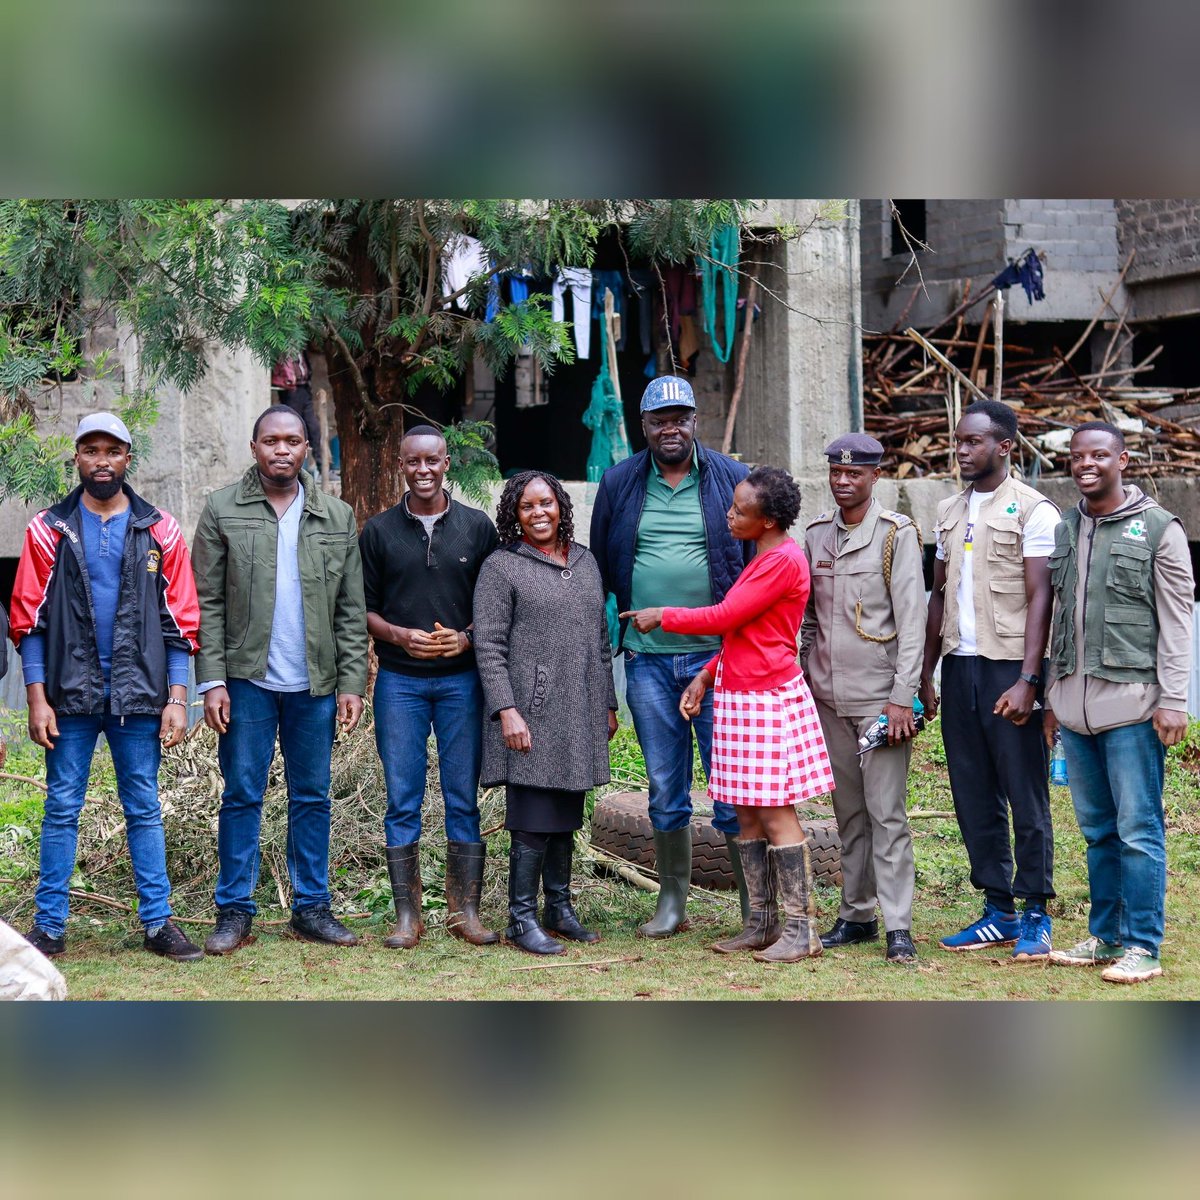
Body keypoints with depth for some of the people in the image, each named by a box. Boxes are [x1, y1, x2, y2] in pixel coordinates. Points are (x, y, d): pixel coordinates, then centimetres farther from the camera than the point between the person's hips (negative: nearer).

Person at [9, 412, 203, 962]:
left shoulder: (159, 531, 5)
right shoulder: (49, 530, 3)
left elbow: (179, 622, 5)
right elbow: (29, 620, 1)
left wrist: (176, 699, -1)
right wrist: (37, 699, -5)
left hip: (139, 694, 1)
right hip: (71, 693, 0)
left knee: (145, 809, 6)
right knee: (62, 808, 3)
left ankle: (158, 922, 10)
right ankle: (49, 926, 8)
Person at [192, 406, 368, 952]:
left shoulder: (338, 517, 8)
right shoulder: (222, 510, 2)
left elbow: (351, 611, 8)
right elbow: (207, 603, -1)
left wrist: (352, 683, 0)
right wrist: (212, 681, -8)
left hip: (314, 683, 2)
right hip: (247, 680, -2)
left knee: (312, 798, 8)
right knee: (242, 795, 2)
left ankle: (311, 906, 16)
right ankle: (234, 910, 8)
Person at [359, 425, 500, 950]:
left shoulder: (477, 527, 6)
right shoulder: (379, 531, 6)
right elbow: (362, 608, 8)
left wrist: (466, 637, -10)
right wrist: (399, 635, -11)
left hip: (461, 677, 0)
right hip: (399, 680, 0)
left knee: (463, 798, 2)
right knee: (402, 801, 1)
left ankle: (465, 911, 8)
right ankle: (407, 915, 6)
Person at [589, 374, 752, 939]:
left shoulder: (731, 480, 2)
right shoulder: (619, 484, 7)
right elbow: (599, 569, 16)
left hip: (717, 656, -2)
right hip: (647, 660, 3)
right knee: (664, 787, 11)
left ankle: (754, 907, 5)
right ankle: (672, 902, 22)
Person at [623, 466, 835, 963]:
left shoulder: (784, 560, -15)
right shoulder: (763, 559, 18)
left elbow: (725, 617, -15)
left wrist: (662, 616, -4)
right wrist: (706, 676, 12)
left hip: (769, 699, -10)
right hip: (739, 697, 10)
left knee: (775, 813, -8)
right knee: (746, 814, 10)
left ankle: (800, 930, -5)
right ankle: (762, 923, 15)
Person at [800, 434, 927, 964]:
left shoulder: (897, 534, -5)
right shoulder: (815, 534, 12)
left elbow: (912, 622, -8)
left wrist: (902, 697, -13)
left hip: (879, 696, -5)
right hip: (828, 697, 5)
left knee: (886, 813, -7)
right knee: (848, 812, 10)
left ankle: (898, 927, -5)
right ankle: (856, 915, 18)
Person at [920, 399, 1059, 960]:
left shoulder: (1032, 510, -5)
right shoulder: (949, 512, 14)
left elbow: (1040, 600, -10)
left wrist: (1028, 680, -17)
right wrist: (925, 674, 11)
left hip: (1009, 667, -6)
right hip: (960, 666, 6)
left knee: (1025, 797, -2)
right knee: (974, 797, 8)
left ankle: (1035, 916, 7)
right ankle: (998, 911, 17)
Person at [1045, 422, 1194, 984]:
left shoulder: (1158, 528, -2)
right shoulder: (1064, 529, 14)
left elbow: (1176, 621, -4)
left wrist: (1173, 699, -10)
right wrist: (1053, 695, 16)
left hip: (1132, 702, -6)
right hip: (1075, 702, 6)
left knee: (1138, 829, -5)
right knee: (1097, 828, 12)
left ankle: (1142, 946, 0)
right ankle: (1105, 936, 20)